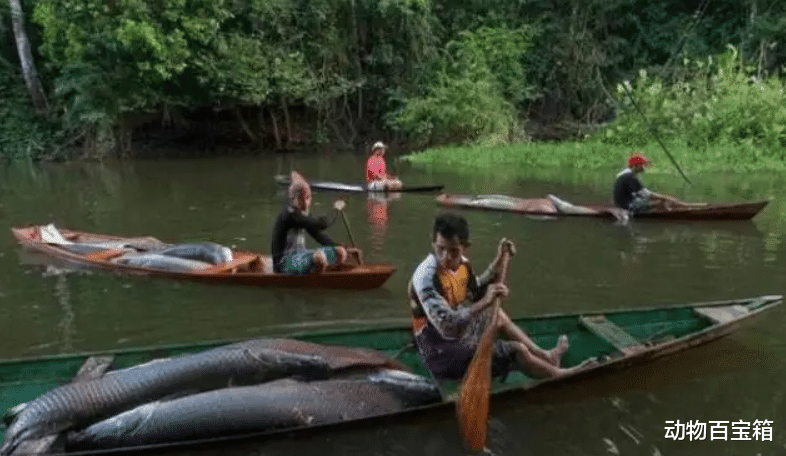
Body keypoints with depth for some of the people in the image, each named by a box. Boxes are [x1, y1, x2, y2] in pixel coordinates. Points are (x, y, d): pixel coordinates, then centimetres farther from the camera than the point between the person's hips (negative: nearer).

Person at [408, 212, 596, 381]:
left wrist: (498, 261, 8)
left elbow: (475, 292, 16)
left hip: (461, 333, 9)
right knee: (517, 350, -8)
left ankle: (546, 356, 43)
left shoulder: (461, 263, -4)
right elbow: (447, 327, -37)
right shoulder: (426, 277, -30)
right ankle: (559, 375, 21)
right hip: (443, 354, -9)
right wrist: (485, 302, -43)